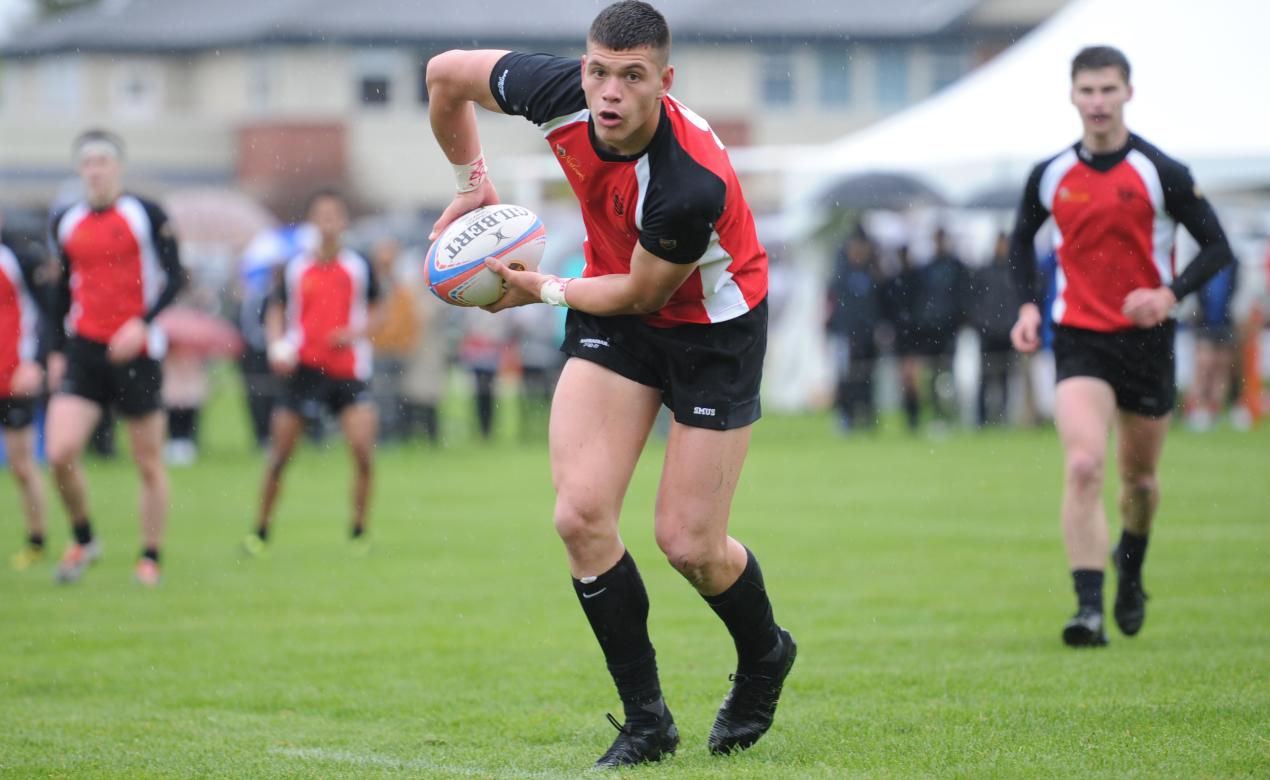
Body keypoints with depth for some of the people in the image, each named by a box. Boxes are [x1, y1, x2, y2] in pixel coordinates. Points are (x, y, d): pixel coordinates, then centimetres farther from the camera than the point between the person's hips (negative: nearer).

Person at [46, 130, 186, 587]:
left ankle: (151, 558, 17)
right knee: (60, 453, -13)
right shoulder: (66, 223, 10)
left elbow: (174, 277, -6)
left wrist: (142, 324, -19)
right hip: (83, 350, 3)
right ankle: (83, 541, 8)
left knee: (149, 463, 3)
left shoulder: (147, 215, -3)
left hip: (135, 352, -3)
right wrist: (57, 350, 14)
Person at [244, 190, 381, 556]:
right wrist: (277, 345, -7)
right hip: (304, 369, 0)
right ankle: (260, 530, 17)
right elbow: (276, 310, 11)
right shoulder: (295, 267, 3)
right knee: (280, 454, 2)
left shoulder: (359, 267, 3)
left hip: (348, 370, 0)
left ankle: (359, 531, 1)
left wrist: (355, 332, -9)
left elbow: (375, 312, 11)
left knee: (363, 449, -14)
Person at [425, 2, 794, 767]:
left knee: (689, 543, -2)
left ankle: (765, 656, 32)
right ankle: (646, 717, 3)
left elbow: (641, 292, -20)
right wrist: (473, 181, 5)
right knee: (581, 515, -11)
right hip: (614, 306, 5)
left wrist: (541, 292, -10)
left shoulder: (693, 185, -36)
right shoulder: (560, 92, -22)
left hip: (713, 325, -5)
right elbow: (447, 73, -2)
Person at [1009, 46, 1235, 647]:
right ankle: (1088, 607, -21)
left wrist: (1170, 294, -21)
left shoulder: (1161, 173, -7)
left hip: (1146, 338, 0)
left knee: (1140, 477, 12)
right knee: (1083, 466, -19)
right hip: (1079, 338, 0)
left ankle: (1131, 570, 44)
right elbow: (1021, 240, 19)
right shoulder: (1050, 176, 1)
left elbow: (1217, 247, -4)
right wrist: (1028, 305, 3)